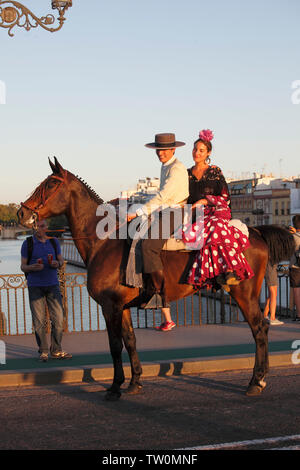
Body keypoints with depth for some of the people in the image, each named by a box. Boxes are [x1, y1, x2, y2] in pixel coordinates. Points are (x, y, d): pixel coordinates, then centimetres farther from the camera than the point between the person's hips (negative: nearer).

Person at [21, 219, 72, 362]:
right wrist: (32, 267, -20)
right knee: (39, 321, -2)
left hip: (52, 284, 3)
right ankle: (43, 351, 9)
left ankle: (56, 350, 10)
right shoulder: (27, 243, -1)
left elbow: (61, 260, 15)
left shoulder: (54, 241, 7)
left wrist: (57, 264, -8)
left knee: (58, 318, -1)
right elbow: (23, 267, 1)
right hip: (35, 286, -2)